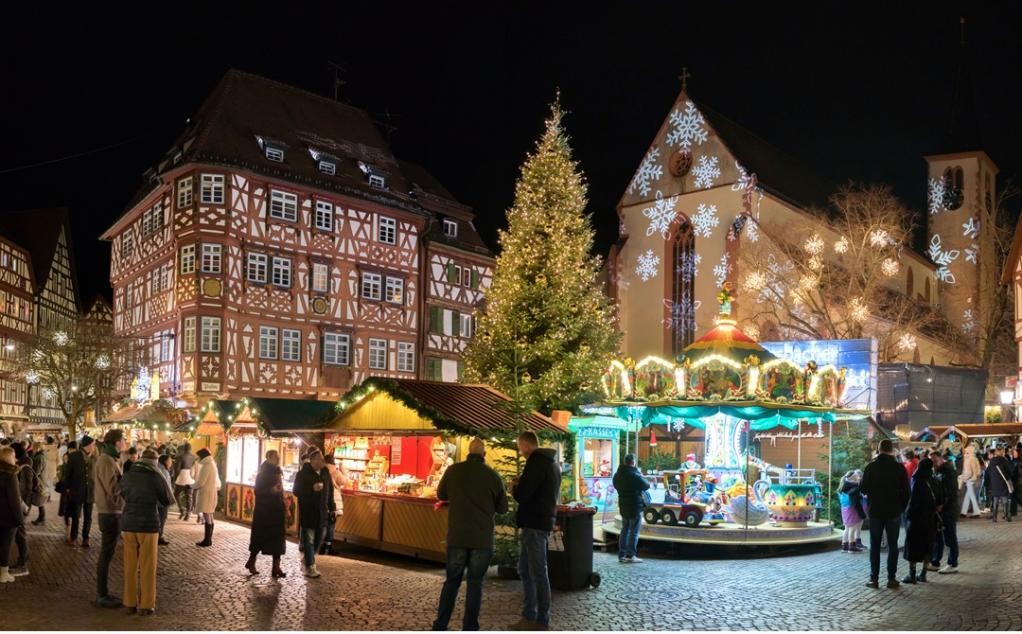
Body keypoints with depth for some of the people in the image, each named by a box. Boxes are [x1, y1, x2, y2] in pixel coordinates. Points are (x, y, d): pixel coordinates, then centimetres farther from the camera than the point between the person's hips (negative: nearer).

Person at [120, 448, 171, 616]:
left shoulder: (127, 475, 4)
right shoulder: (157, 477, -7)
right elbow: (167, 501, 6)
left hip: (129, 524, 4)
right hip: (148, 525, -4)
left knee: (131, 566, 13)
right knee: (147, 567, 5)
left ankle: (130, 603, 17)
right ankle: (146, 606, 7)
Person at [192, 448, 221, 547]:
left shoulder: (207, 466, -16)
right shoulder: (212, 464, 14)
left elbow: (201, 482, -17)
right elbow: (216, 481, 18)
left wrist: (192, 486, -1)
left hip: (206, 494, -10)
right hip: (211, 493, 10)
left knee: (207, 517, -7)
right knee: (209, 517, 12)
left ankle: (207, 540, -5)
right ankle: (209, 540, 16)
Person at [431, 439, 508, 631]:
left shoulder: (453, 470, -3)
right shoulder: (492, 475, -5)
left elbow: (441, 495, 14)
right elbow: (502, 507, 5)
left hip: (457, 536, 1)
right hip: (482, 538, -1)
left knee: (452, 581, 14)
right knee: (475, 582, 9)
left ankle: (440, 625, 12)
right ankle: (469, 627, 8)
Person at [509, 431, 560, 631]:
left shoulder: (536, 461, -15)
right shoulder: (551, 463, 16)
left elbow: (522, 495, -19)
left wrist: (515, 487, 1)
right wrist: (522, 484, 12)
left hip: (534, 524, -10)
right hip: (542, 522, 10)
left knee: (537, 573, -3)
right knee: (525, 570, 16)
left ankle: (542, 621, 5)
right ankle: (529, 617, 20)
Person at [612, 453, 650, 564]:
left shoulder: (617, 475, 6)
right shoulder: (634, 475, -19)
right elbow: (646, 486, -10)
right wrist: (642, 477, 8)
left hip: (623, 506, 8)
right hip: (635, 506, -7)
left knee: (625, 530, 15)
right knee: (634, 532, -2)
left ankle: (622, 554, 17)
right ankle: (630, 556, -3)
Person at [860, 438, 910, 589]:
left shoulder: (871, 467, -5)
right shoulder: (899, 468, -5)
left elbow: (863, 489, 0)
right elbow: (906, 491, -2)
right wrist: (902, 507, 11)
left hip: (875, 511, 0)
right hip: (894, 512, 0)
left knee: (874, 545, 6)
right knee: (892, 545, 7)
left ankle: (874, 578, 4)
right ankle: (891, 578, 5)